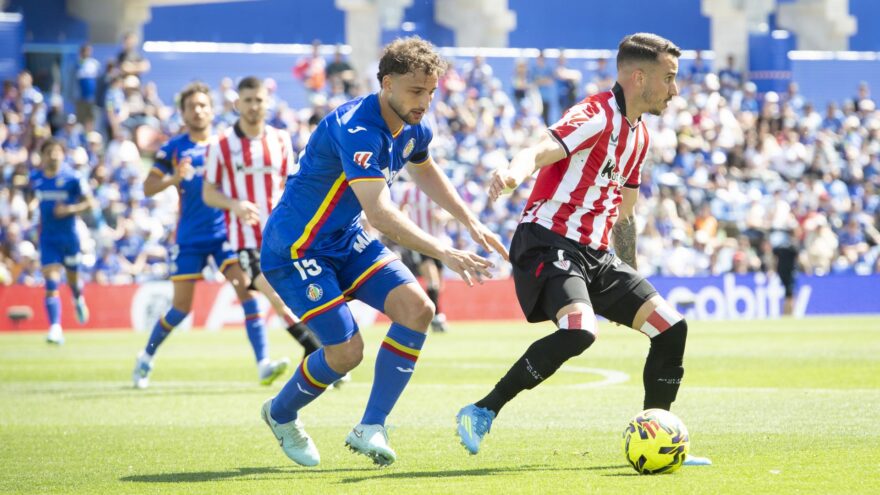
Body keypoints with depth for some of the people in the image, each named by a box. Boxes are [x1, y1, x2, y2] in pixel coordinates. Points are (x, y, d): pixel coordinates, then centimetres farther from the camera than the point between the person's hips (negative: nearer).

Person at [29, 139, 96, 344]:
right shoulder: (35, 178, 0)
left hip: (69, 236, -2)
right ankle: (55, 328, -17)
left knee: (73, 277, 17)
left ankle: (79, 301, 53)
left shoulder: (73, 178, -12)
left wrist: (70, 209, -24)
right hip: (47, 238, 2)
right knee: (51, 284, -12)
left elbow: (89, 202, -8)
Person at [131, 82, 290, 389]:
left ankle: (263, 366, -22)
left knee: (246, 288, -17)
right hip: (189, 237, -1)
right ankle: (146, 358, 28)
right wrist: (174, 178, -18)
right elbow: (148, 188, 0)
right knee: (181, 307, 4)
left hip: (224, 233, 1)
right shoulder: (173, 149, 1)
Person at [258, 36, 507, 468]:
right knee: (346, 350, -15)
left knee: (417, 308, -12)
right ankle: (281, 415, 16)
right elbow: (380, 213, -39)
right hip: (294, 249, -8)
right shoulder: (356, 130, -30)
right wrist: (444, 254, -44)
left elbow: (424, 170, 25)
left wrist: (470, 222, 17)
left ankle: (370, 429, -7)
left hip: (347, 239, 8)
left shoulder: (412, 129, -1)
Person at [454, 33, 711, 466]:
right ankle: (482, 413, -20)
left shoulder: (639, 136, 16)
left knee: (671, 327, 2)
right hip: (548, 242, -9)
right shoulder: (596, 115, -12)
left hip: (597, 255, 9)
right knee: (579, 330, -32)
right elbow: (540, 151, -30)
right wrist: (513, 173, -53)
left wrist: (632, 275, 31)